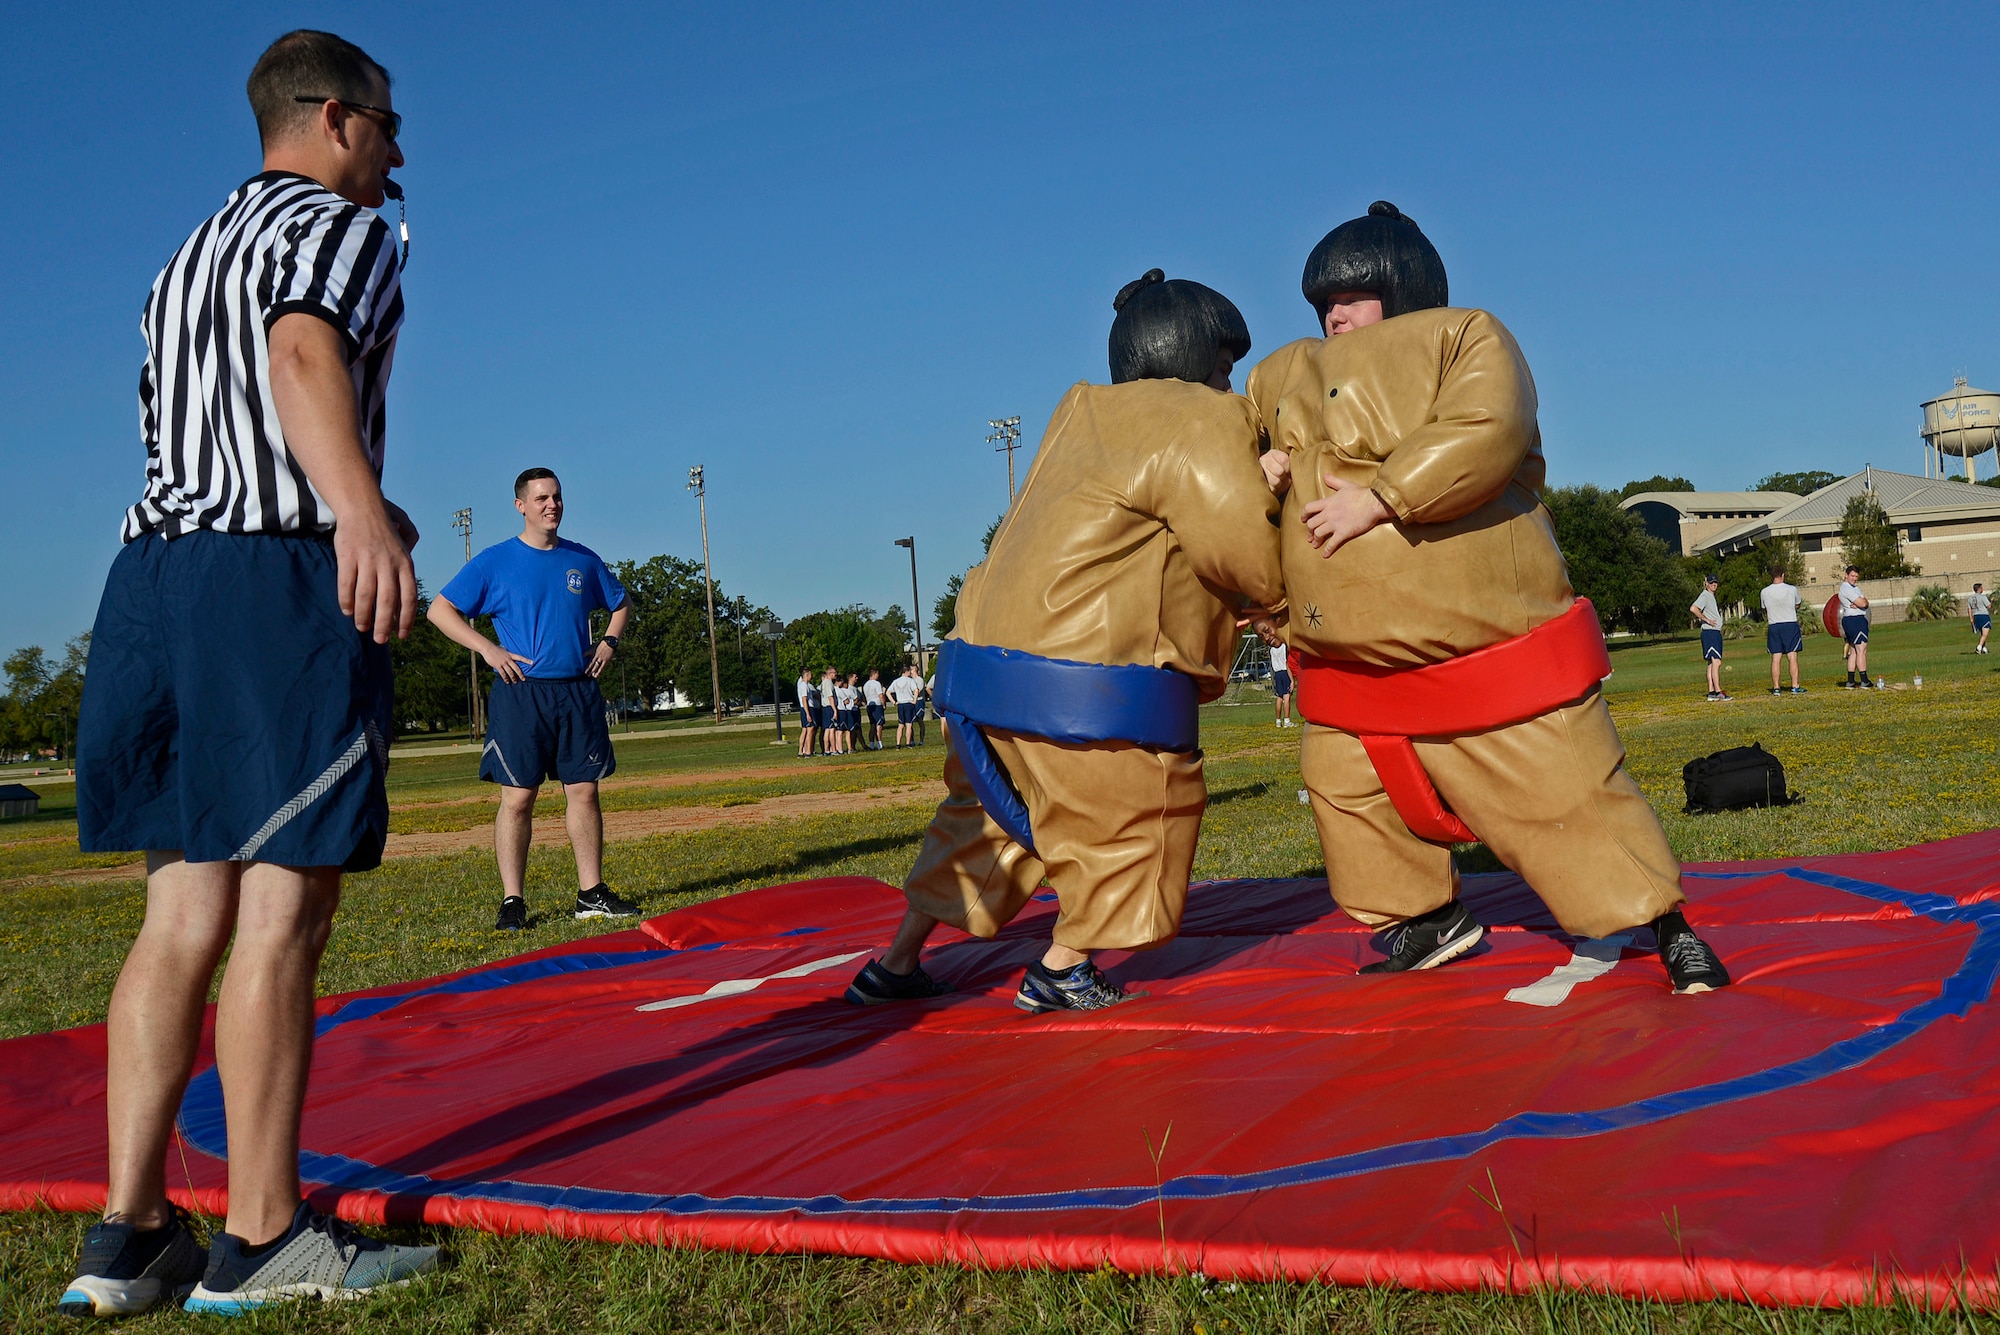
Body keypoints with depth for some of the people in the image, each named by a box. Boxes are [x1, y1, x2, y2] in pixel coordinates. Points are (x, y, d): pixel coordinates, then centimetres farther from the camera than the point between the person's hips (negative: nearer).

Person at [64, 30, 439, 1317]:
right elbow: (304, 353, -21)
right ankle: (264, 1238, 0)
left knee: (187, 913, 8)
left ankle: (128, 1235, 8)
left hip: (159, 571, 9)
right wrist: (362, 512, -39)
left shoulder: (184, 261, 29)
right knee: (282, 913, -6)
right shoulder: (344, 225, 2)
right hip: (283, 581, -8)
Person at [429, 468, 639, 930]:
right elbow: (440, 609, 2)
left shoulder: (583, 560, 13)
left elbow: (621, 604, 28)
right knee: (517, 797, -5)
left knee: (584, 790, 4)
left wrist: (609, 641, 9)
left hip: (578, 693, 4)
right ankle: (513, 901, 0)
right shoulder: (494, 562, 2)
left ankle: (591, 894, 11)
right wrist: (488, 649, -9)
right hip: (520, 694, -3)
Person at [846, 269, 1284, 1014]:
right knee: (1132, 816, 11)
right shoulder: (1204, 425, -6)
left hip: (983, 667, 9)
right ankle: (1061, 971, 18)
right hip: (1085, 687, -8)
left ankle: (897, 964, 29)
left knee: (985, 816, 22)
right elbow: (1252, 568, -8)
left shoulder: (1083, 416, 17)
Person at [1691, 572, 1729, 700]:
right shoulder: (1704, 596, -9)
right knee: (1716, 662, -16)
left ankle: (1712, 692, 9)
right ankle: (1718, 691, -19)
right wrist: (1707, 620, -20)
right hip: (1709, 632, -10)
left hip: (1716, 632, 10)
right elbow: (1693, 608, -25)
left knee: (1712, 663, 8)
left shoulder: (1712, 596, 20)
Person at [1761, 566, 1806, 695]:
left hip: (1773, 626, 1)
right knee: (1793, 657, 1)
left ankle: (1776, 688, 2)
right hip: (1791, 624, -1)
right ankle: (1795, 687, -1)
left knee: (1775, 658, 3)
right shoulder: (1792, 589, -5)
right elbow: (1797, 606, 13)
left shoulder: (1765, 592, -3)